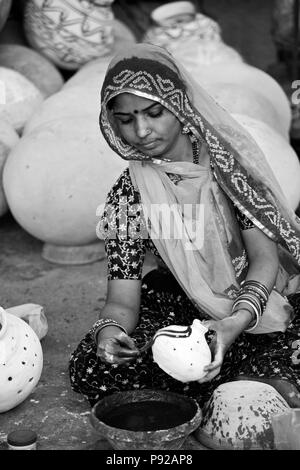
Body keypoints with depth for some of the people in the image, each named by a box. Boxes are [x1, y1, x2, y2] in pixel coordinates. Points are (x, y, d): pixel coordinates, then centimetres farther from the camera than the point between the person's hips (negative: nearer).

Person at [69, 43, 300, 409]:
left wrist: (237, 322, -35)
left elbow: (265, 258, -15)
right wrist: (109, 329, -36)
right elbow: (123, 300, -11)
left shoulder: (227, 158, -12)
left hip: (257, 298, -3)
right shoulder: (128, 196, -9)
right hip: (184, 307, 3)